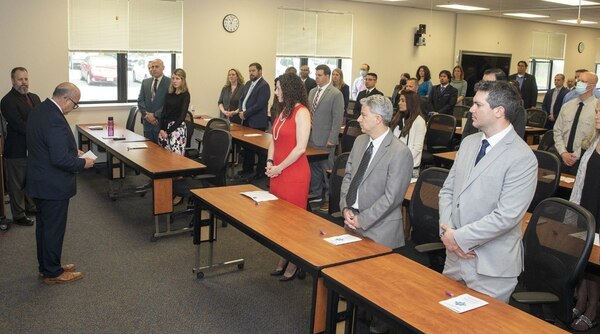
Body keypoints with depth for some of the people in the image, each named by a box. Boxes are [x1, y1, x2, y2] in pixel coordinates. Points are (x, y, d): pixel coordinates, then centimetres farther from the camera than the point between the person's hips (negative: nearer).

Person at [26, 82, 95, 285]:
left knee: (43, 225, 20)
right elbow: (60, 159, -29)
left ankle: (46, 266, 34)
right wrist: (83, 163, -13)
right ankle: (53, 273, 18)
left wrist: (73, 151, 10)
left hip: (38, 181, 10)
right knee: (54, 229, 4)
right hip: (53, 185, -10)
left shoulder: (39, 110, 5)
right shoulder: (54, 119, -26)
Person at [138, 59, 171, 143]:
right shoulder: (145, 82, 13)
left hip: (162, 122, -5)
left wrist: (155, 115, -13)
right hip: (148, 122, 5)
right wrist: (146, 114, -6)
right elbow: (140, 101, 10)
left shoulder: (170, 82, -5)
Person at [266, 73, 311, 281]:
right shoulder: (283, 111, 12)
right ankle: (283, 259, 26)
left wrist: (279, 167, -12)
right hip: (277, 171, 8)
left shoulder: (301, 112, -13)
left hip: (294, 173, -8)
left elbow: (300, 147, -17)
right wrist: (270, 162, 1)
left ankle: (294, 264, 16)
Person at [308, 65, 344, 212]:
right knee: (313, 166, 12)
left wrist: (332, 139, -14)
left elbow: (337, 118, -11)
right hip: (311, 137, 6)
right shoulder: (312, 92, 13)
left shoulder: (336, 94, -8)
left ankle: (329, 198, 10)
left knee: (327, 169, -1)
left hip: (325, 140, -6)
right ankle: (316, 193, 26)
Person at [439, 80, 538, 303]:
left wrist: (459, 237, -16)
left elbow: (506, 216, -22)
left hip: (491, 266, -6)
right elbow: (447, 190, 7)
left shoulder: (523, 158, -16)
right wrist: (447, 231, -8)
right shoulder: (468, 143, 6)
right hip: (455, 255, 6)